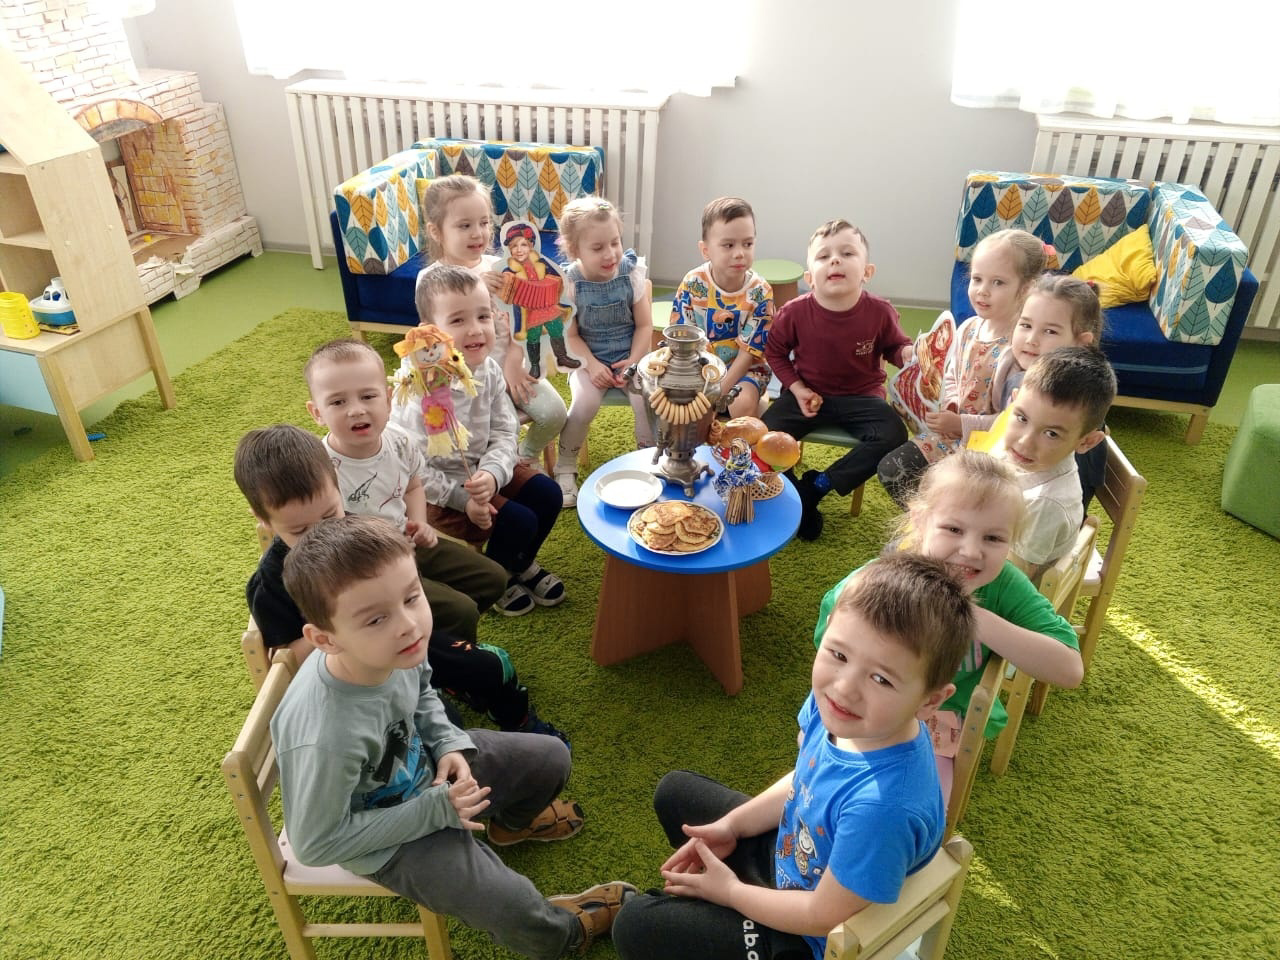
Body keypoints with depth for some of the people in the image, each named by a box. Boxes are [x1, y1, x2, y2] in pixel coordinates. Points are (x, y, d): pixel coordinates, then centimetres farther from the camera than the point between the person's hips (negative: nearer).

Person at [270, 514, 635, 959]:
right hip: (386, 836, -6)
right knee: (516, 913, -12)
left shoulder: (396, 648, -23)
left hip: (423, 765, 6)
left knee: (551, 759, 11)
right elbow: (316, 844, -26)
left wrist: (449, 743, -14)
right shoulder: (325, 738, -42)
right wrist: (432, 811, -25)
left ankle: (513, 821, 45)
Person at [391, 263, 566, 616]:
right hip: (436, 490, -7)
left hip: (482, 470, 7)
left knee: (547, 494, 0)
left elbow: (504, 433, -7)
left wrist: (491, 474, -25)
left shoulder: (489, 371, -8)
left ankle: (521, 563, 27)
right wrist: (461, 498, -25)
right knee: (519, 521, -16)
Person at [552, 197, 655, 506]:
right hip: (590, 360, -1)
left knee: (647, 398, -24)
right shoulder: (570, 283, -9)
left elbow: (644, 325, -1)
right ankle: (565, 469, -6)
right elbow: (571, 335, -5)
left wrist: (634, 362, -12)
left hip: (630, 357, 1)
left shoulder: (632, 274, -6)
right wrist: (592, 364, -18)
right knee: (584, 402, -27)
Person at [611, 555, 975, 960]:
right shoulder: (831, 702, -21)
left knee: (635, 927, -3)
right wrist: (731, 825, -4)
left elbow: (825, 917, -26)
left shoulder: (882, 805, -42)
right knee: (674, 791, 17)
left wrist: (732, 892, -12)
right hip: (788, 851, 7)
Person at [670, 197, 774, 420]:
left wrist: (721, 391, -22)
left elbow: (750, 350, -14)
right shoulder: (692, 284, -11)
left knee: (743, 404, -31)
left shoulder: (760, 292, -15)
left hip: (744, 368, -2)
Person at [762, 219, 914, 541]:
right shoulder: (794, 312, -15)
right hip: (807, 394, 0)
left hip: (861, 397, 1)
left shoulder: (879, 312, -15)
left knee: (893, 436, -24)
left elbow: (895, 346, 3)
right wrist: (797, 389, -10)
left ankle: (816, 486, -11)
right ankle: (797, 500, 1)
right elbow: (775, 351, 2)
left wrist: (909, 353, -22)